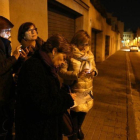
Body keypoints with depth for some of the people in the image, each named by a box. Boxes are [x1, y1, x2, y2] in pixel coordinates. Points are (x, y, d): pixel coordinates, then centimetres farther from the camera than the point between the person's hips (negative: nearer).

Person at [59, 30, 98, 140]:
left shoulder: (90, 53, 6)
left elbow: (94, 67, 16)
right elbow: (61, 71, -19)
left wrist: (94, 72, -7)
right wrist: (76, 74, -30)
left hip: (88, 88, 6)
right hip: (75, 89, -6)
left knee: (85, 109, 17)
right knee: (76, 110, 2)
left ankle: (79, 128, 47)